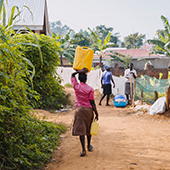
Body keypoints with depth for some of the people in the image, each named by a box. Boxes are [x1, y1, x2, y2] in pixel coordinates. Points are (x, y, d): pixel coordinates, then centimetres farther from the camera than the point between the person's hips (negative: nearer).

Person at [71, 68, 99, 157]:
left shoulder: (76, 86, -2)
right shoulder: (90, 89, -8)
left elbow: (72, 75, 16)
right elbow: (92, 103, -8)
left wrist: (80, 71, 4)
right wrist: (96, 113, -2)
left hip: (79, 109, 0)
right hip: (88, 109, 0)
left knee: (81, 129, -1)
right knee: (89, 129, 18)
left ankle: (83, 150, -6)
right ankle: (89, 146, 34)